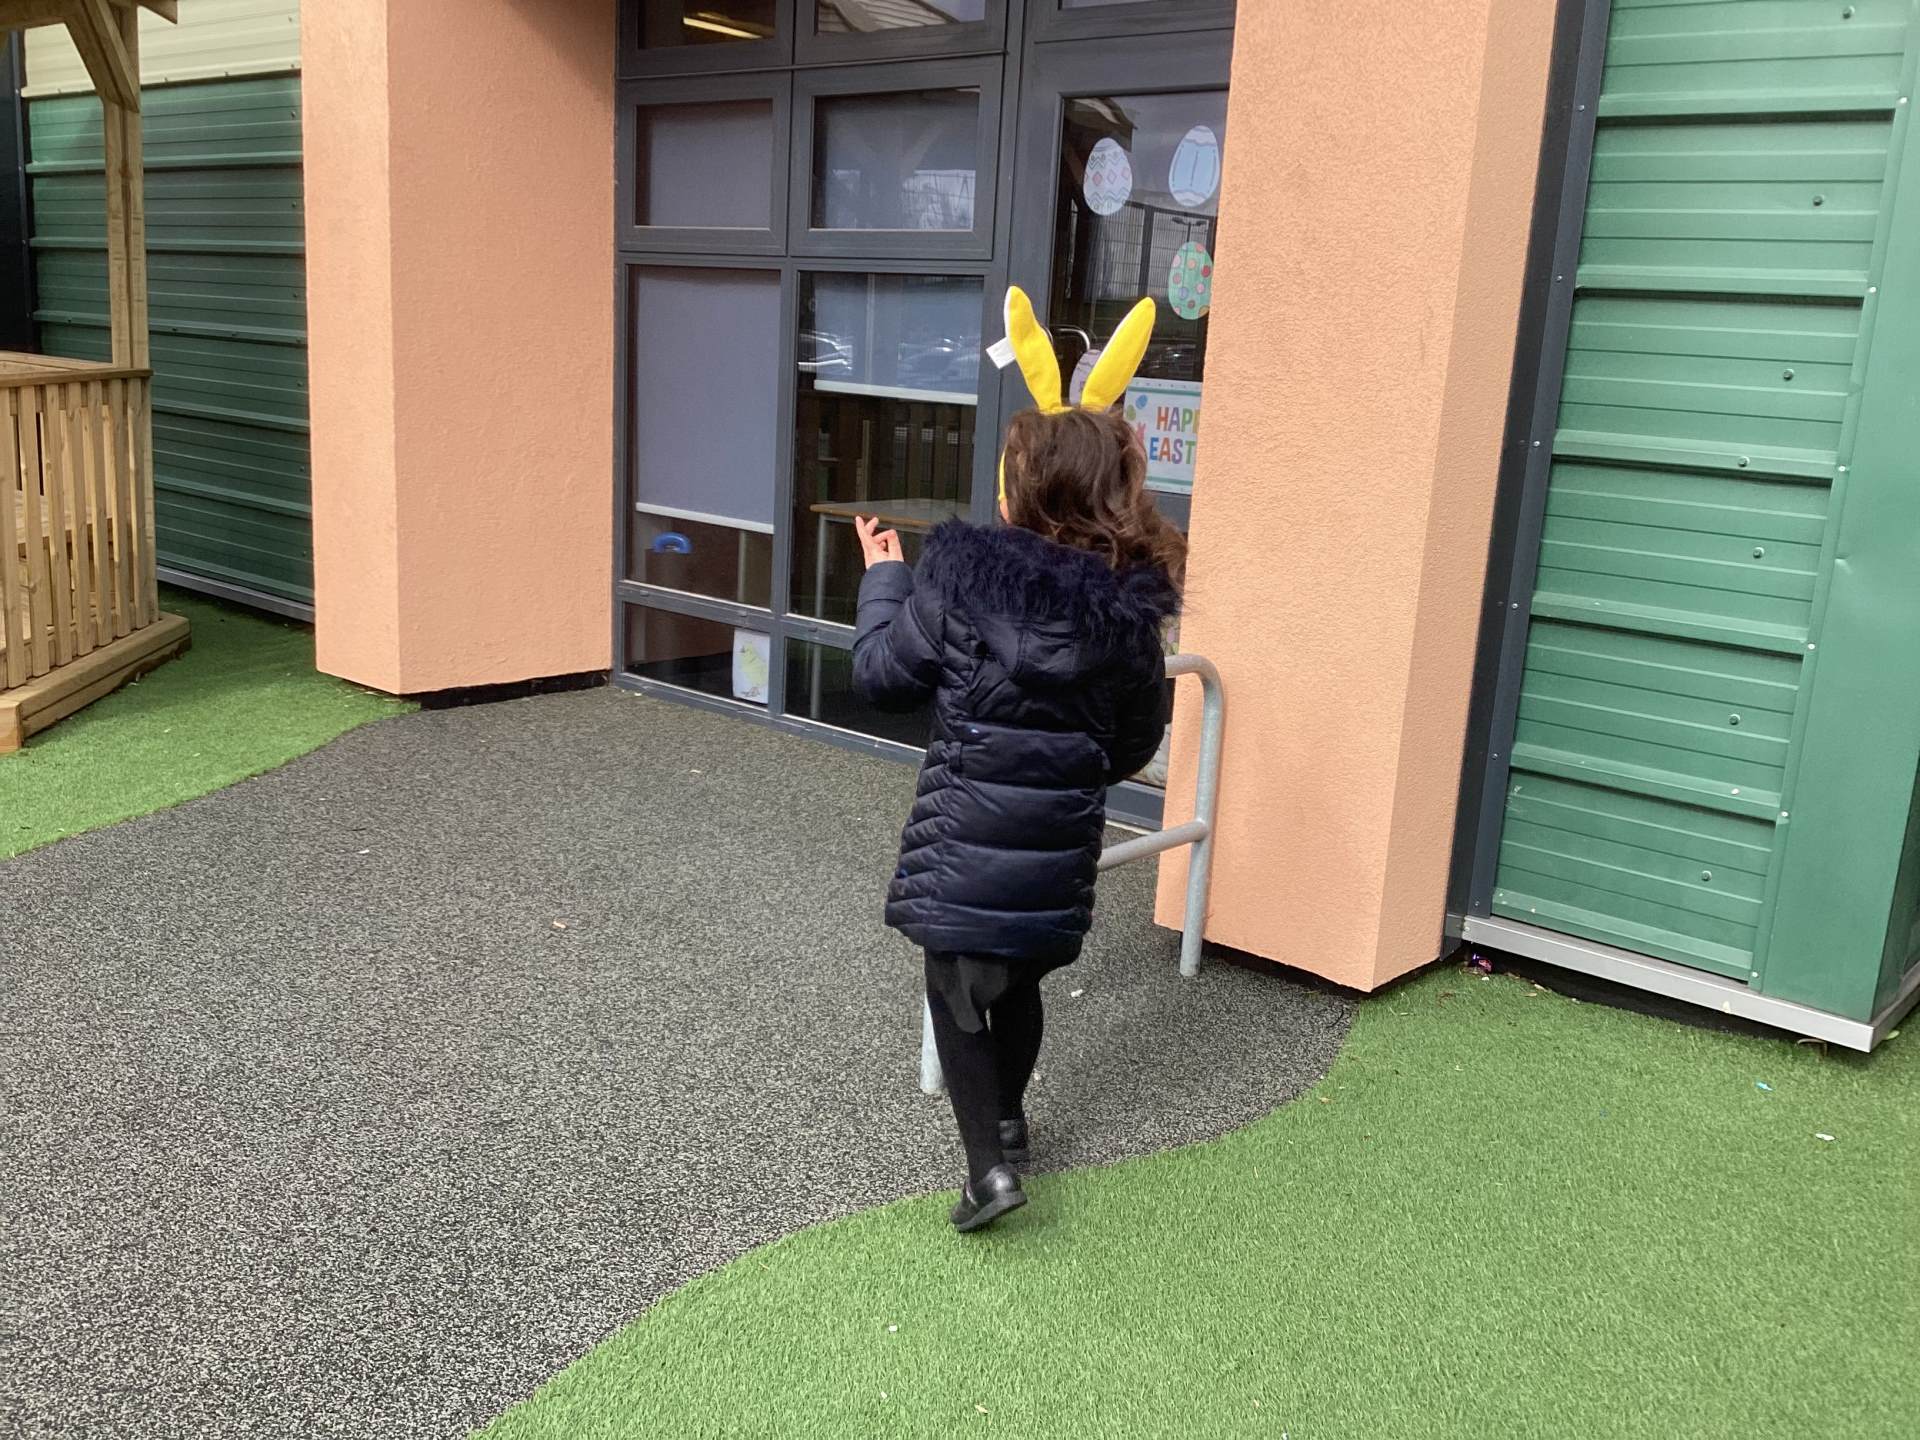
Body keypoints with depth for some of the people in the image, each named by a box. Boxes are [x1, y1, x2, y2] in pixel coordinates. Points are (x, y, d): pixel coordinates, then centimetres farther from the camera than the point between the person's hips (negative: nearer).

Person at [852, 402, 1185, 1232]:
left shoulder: (961, 576, -14)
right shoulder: (1130, 604, -5)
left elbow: (882, 676, -4)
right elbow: (1139, 737, 5)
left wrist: (883, 577, 10)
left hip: (968, 825, -4)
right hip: (1061, 832, 4)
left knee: (956, 988, 8)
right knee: (1020, 978, 23)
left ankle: (989, 1164, -3)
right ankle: (1008, 1118, 42)